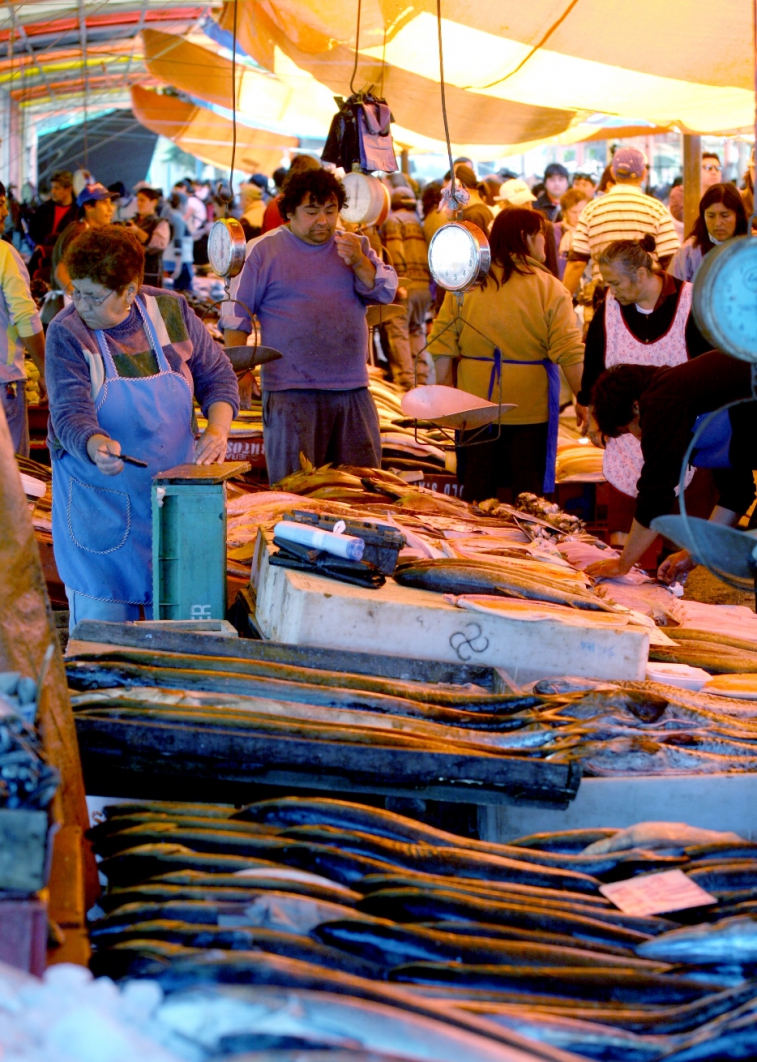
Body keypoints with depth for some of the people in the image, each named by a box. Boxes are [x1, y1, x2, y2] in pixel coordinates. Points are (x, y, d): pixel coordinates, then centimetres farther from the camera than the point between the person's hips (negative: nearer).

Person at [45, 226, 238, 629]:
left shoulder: (171, 311, -3)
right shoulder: (67, 333, -12)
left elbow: (216, 375, 6)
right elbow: (70, 413, -21)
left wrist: (216, 429, -12)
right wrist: (96, 447, -43)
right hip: (100, 502, -3)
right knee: (102, 620, -3)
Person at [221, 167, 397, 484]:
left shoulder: (355, 245, 14)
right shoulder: (265, 250, 3)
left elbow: (386, 291, 5)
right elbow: (237, 312, 3)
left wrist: (359, 263, -13)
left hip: (353, 389, 3)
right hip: (291, 393, -3)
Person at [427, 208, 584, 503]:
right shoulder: (549, 288, -8)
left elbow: (443, 343, -1)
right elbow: (569, 352, -11)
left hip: (477, 402, 3)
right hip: (530, 405, -3)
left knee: (477, 484, 11)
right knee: (528, 489, 7)